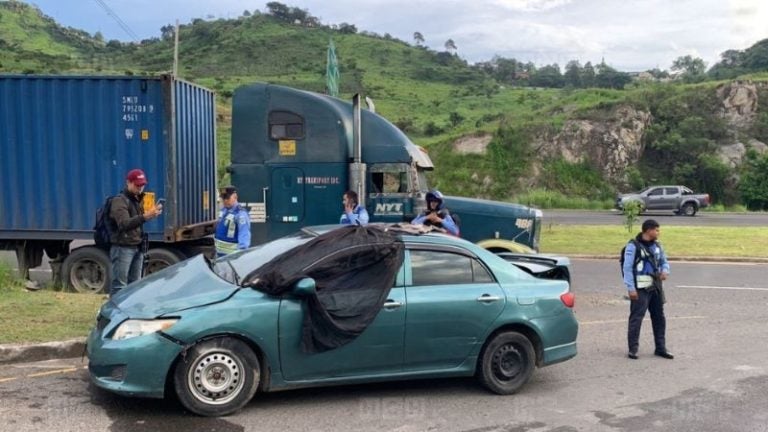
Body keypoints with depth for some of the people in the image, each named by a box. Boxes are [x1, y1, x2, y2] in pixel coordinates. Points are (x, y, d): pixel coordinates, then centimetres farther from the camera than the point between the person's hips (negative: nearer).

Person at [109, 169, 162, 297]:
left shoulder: (139, 200, 15)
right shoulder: (120, 201, -12)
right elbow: (124, 224, -29)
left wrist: (152, 213, -3)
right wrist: (144, 216, -41)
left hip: (137, 247, 8)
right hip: (122, 248, -8)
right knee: (119, 286, -6)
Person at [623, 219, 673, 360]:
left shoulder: (656, 246, 12)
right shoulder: (634, 245, -10)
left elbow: (664, 261, 24)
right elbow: (627, 268, -12)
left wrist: (665, 271, -1)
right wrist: (631, 288, -17)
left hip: (656, 287, 8)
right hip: (640, 288, -7)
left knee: (659, 317, 13)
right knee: (636, 317, -7)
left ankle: (660, 348, 24)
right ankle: (633, 349, 1)